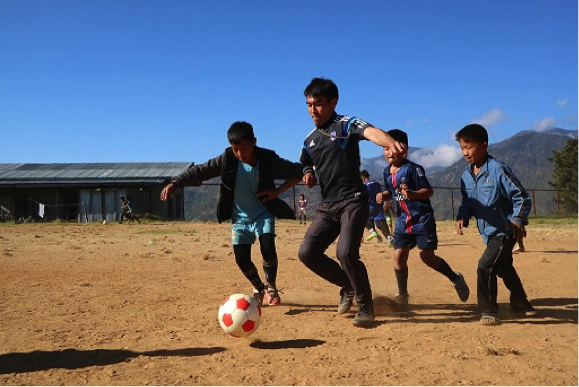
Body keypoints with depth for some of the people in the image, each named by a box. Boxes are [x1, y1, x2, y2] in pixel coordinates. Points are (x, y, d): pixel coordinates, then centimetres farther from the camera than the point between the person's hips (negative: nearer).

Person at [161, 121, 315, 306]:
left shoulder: (268, 160, -16)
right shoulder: (227, 160, -15)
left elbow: (295, 169, -9)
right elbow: (199, 171, -13)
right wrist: (175, 183, -23)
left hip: (263, 213, -1)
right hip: (240, 217, 2)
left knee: (268, 249, -21)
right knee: (242, 259, -4)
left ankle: (271, 287, 9)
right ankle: (258, 288, 27)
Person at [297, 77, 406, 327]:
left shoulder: (346, 125, -4)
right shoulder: (310, 140, 15)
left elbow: (370, 132, -27)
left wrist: (390, 143, -49)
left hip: (353, 201, -6)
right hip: (327, 206, 7)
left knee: (346, 253, -21)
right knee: (307, 252, -4)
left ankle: (366, 308, 4)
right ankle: (348, 286, 19)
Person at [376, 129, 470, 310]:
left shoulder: (413, 168, -16)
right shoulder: (387, 171, 5)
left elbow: (429, 191, -19)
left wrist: (412, 194, -37)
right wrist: (383, 196, -3)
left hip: (422, 219, -6)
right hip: (402, 220, 6)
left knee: (427, 256, -6)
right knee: (399, 256, -1)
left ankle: (455, 278, 21)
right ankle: (402, 295, 13)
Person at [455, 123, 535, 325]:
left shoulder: (498, 169, -19)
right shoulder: (467, 176, 2)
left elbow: (521, 197, -16)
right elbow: (467, 202, 12)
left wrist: (517, 220, -26)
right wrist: (463, 217, -6)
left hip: (505, 231, -8)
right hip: (488, 232, 8)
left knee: (485, 266, -17)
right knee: (504, 267, 24)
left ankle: (489, 311, -2)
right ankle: (520, 302, 46)